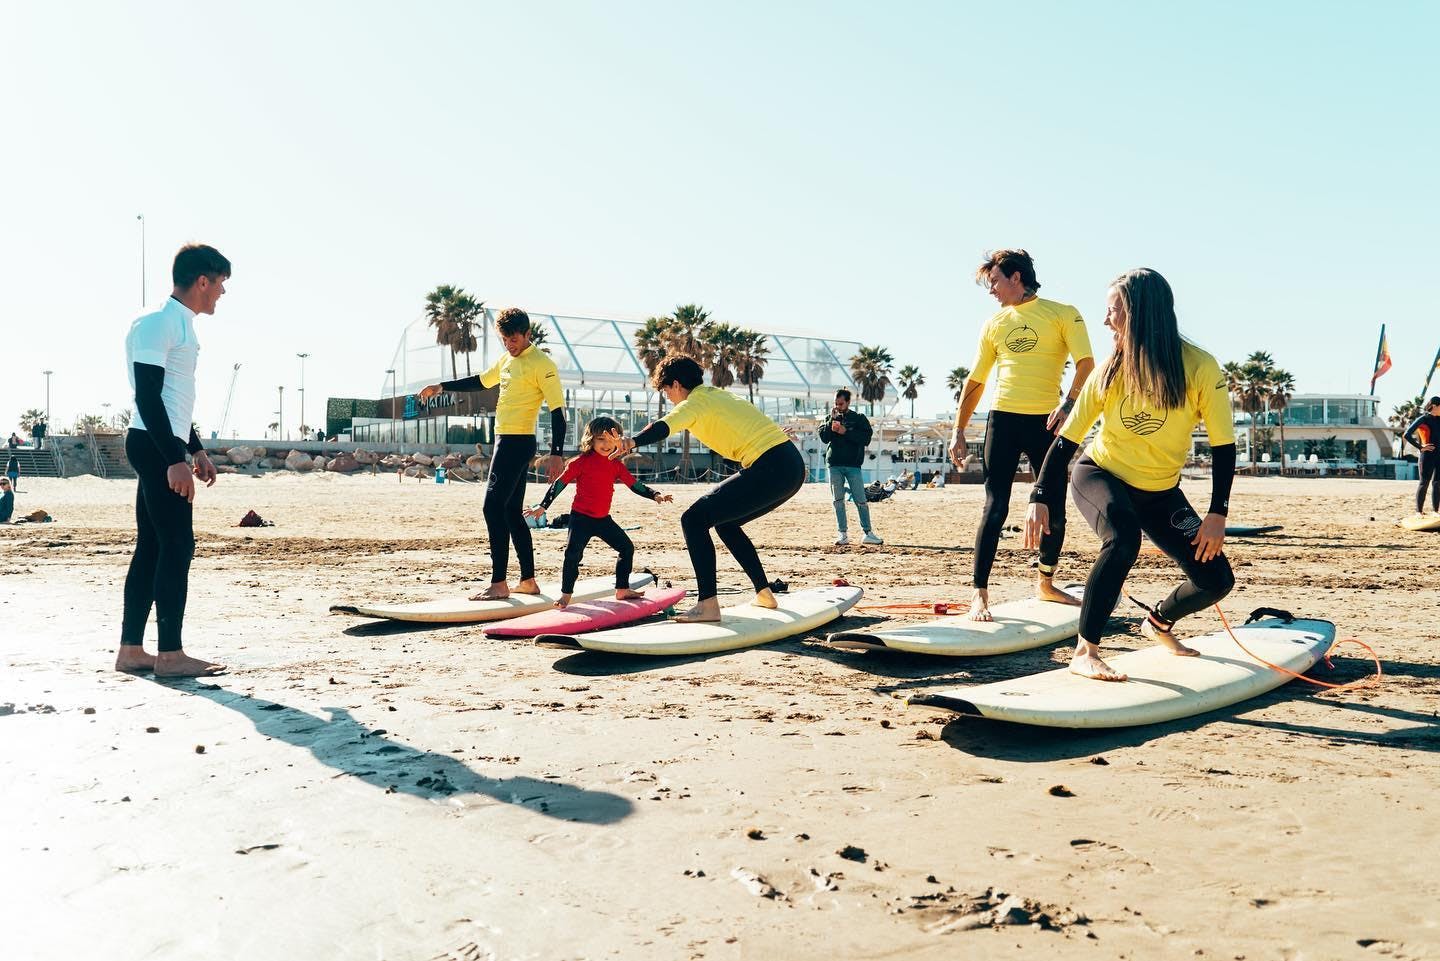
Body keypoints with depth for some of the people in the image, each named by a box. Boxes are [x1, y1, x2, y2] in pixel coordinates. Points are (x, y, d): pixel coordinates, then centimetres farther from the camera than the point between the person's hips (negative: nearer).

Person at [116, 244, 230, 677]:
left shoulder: (181, 325, 18)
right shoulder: (157, 324, -12)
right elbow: (148, 396, -19)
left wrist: (196, 450, 24)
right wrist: (175, 459, -23)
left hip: (163, 449, 10)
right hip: (154, 446, -10)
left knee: (152, 547, 10)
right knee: (177, 545, -9)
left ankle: (131, 650, 14)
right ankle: (170, 654, -5)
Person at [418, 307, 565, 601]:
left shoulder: (542, 364, -11)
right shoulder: (507, 360, 16)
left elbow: (557, 410, -15)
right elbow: (480, 381, 33)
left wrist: (556, 454, -21)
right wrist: (441, 386, 32)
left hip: (518, 442, -9)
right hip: (505, 441, 9)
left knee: (494, 507, -12)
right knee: (512, 512, 10)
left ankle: (499, 583, -10)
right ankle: (528, 581, 15)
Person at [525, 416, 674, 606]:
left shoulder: (616, 465, 6)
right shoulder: (581, 462, -8)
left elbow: (635, 485, 8)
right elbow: (559, 483, -6)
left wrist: (656, 495, -6)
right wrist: (542, 506, -9)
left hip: (603, 519, 6)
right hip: (581, 518, -6)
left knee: (627, 548, 7)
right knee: (573, 553, -18)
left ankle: (622, 590, 20)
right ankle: (565, 595, -7)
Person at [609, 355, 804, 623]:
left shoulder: (694, 402, -3)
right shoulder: (718, 393, 23)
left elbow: (664, 427, -25)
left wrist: (633, 442, -41)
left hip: (770, 469, -10)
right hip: (792, 464, 10)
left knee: (694, 519, -8)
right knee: (726, 522, 25)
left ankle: (708, 605, -14)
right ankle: (764, 594, 28)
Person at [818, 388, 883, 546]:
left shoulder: (859, 418, 6)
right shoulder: (831, 418, 13)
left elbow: (866, 438, -6)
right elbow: (824, 438, 2)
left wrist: (846, 432, -13)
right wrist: (831, 421, -7)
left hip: (853, 465, -2)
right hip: (834, 465, 3)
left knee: (861, 500, -5)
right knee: (838, 501, 2)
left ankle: (868, 533, 2)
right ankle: (843, 535, 7)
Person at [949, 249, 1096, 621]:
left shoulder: (1063, 314, 3)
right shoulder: (993, 324, 13)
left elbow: (1086, 363, -9)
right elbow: (975, 381, 16)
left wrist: (1068, 402, -25)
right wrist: (959, 431, 11)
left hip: (1045, 422, -1)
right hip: (1003, 420, 1)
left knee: (1055, 510, 6)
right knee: (995, 509, -6)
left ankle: (1045, 584, 26)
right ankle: (980, 595, -4)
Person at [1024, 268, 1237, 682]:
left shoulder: (1201, 368, -18)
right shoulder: (1112, 371, -14)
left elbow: (1223, 445, -13)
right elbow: (1067, 438, -10)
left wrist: (1218, 514, -20)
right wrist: (1040, 499, -19)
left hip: (1160, 492, 2)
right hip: (1098, 476, -2)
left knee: (1217, 581, -3)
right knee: (1123, 538, -35)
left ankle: (1159, 622, 31)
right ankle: (1085, 652, -24)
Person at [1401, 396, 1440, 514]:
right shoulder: (1423, 419, -7)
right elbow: (1407, 435, -13)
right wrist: (1420, 447, -12)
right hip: (1427, 455, -6)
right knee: (1424, 483, -3)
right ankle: (1419, 510, 3)